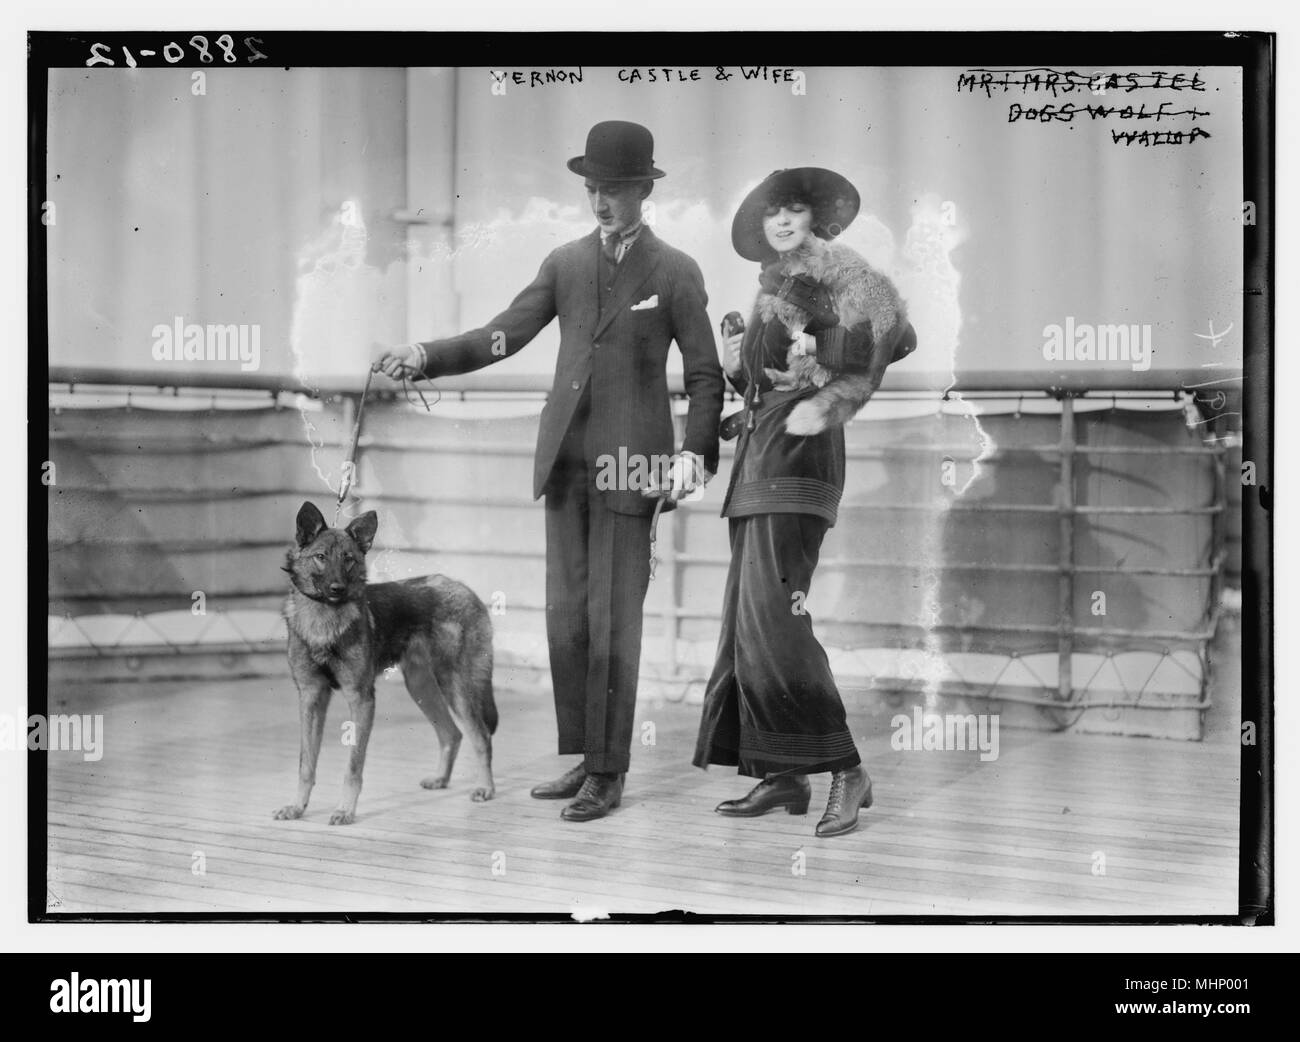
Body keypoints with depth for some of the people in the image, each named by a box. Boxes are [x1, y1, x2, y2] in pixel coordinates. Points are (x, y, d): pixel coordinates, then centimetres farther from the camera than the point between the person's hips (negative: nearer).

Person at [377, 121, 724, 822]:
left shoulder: (675, 273, 1)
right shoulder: (565, 264, 12)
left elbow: (704, 374, 1)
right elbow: (503, 335, 6)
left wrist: (695, 453, -11)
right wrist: (426, 357, -8)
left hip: (629, 462, -4)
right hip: (566, 459, 5)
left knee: (613, 621, -4)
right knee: (566, 615, 7)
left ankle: (608, 774, 4)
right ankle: (585, 757, 18)